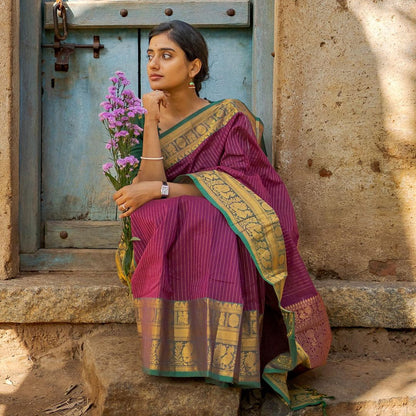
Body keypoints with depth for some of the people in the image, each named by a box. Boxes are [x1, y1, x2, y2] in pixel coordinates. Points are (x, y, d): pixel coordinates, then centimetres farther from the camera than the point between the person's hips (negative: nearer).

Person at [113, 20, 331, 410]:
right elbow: (151, 183, -9)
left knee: (219, 229, -37)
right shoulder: (150, 119, 5)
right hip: (168, 240, 2)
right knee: (157, 214, -32)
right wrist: (150, 121, -18)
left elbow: (238, 182, -16)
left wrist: (160, 190, -21)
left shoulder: (229, 116, -3)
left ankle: (224, 352, -30)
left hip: (226, 226, -2)